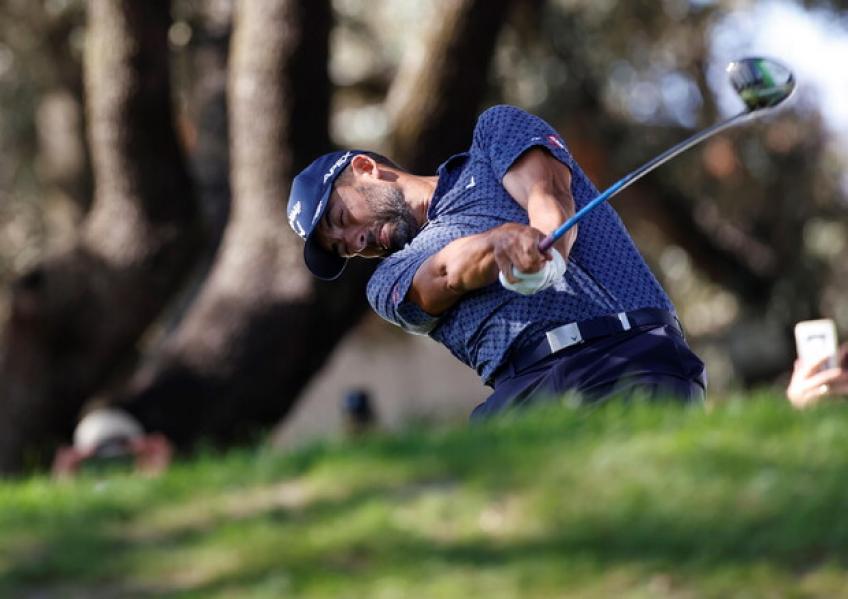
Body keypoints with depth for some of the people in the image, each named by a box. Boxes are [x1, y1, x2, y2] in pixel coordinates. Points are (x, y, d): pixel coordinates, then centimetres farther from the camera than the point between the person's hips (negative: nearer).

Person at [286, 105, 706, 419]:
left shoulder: (496, 133, 24)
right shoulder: (390, 280, 28)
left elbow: (551, 200, 4)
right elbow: (447, 274, 5)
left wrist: (541, 253, -20)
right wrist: (502, 240, -19)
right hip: (526, 392, 3)